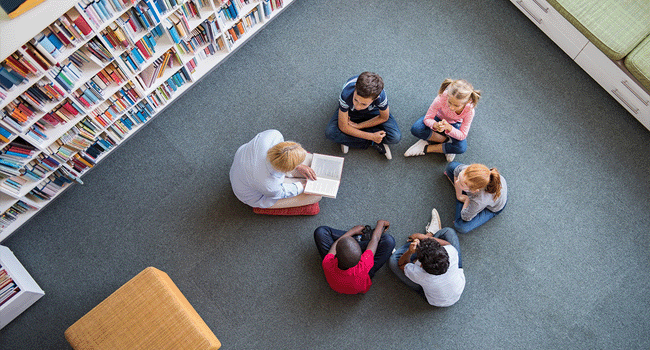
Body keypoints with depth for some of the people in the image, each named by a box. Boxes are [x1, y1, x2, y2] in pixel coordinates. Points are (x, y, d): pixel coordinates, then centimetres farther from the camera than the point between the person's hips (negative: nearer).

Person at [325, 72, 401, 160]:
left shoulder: (381, 96, -40)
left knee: (395, 137, -22)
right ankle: (373, 143, -15)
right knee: (330, 133, -28)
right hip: (350, 112, 0)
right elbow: (343, 127, -29)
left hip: (373, 112, 0)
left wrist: (358, 126, -18)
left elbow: (384, 118, -16)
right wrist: (371, 137, -27)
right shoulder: (346, 95, -42)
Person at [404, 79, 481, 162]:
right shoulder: (442, 98, -39)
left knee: (461, 148, -31)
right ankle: (447, 140, -12)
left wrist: (448, 127, -49)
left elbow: (462, 135, -28)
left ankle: (427, 148, -14)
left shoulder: (469, 111, -35)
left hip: (455, 125, -1)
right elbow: (427, 118, -26)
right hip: (438, 119, 1)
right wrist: (436, 125, -52)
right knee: (416, 129, -30)